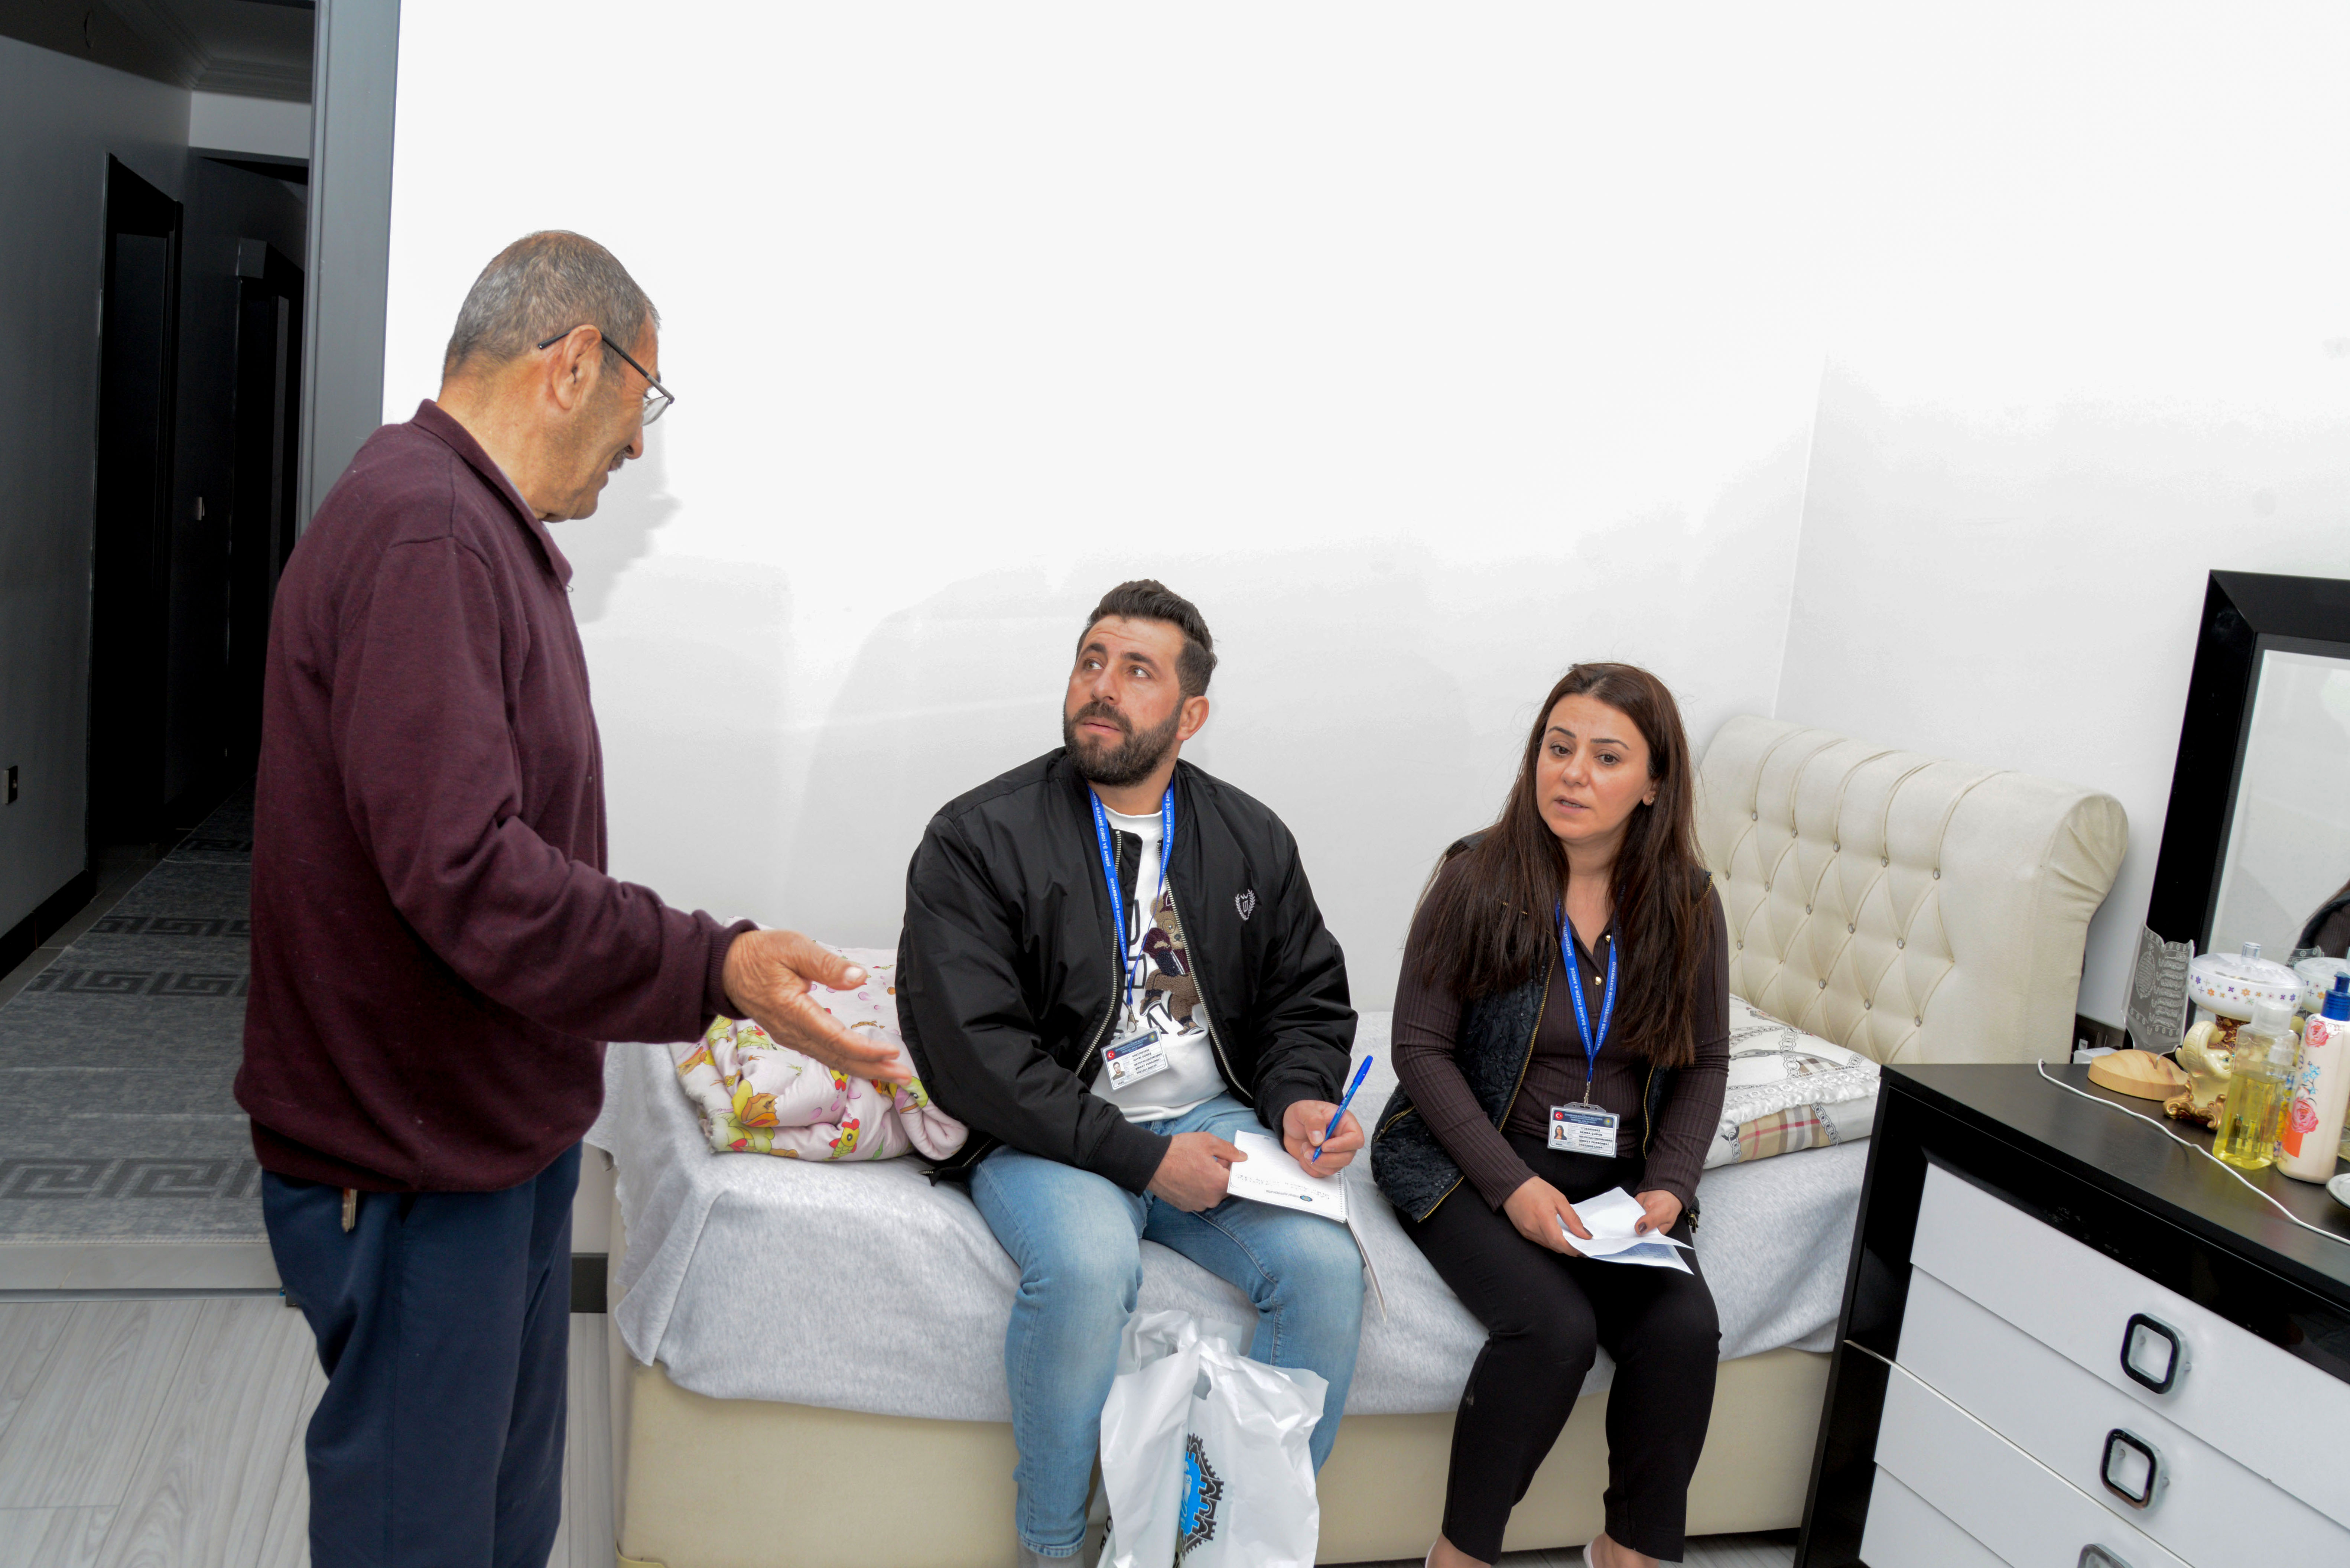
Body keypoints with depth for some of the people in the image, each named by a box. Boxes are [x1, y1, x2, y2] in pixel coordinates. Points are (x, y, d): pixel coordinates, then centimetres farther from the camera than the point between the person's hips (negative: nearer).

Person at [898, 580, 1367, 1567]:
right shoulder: (978, 839, -6)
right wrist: (1141, 1156, -19)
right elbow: (970, 1052, -13)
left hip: (1214, 1122, 4)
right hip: (1046, 1139, -3)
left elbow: (1307, 1001, 17)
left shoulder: (1252, 843, 9)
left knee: (1326, 1265, -21)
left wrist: (1301, 1100, -7)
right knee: (1088, 1266, -33)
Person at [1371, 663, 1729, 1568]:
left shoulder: (1686, 904, 1)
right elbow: (1421, 1048, -8)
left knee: (1684, 1330, -21)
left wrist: (1668, 1186, -6)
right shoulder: (1478, 880, -9)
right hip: (1471, 1161, -3)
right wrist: (1514, 1186, -17)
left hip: (1617, 1175, 4)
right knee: (1554, 1326, -26)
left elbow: (1704, 1063, 10)